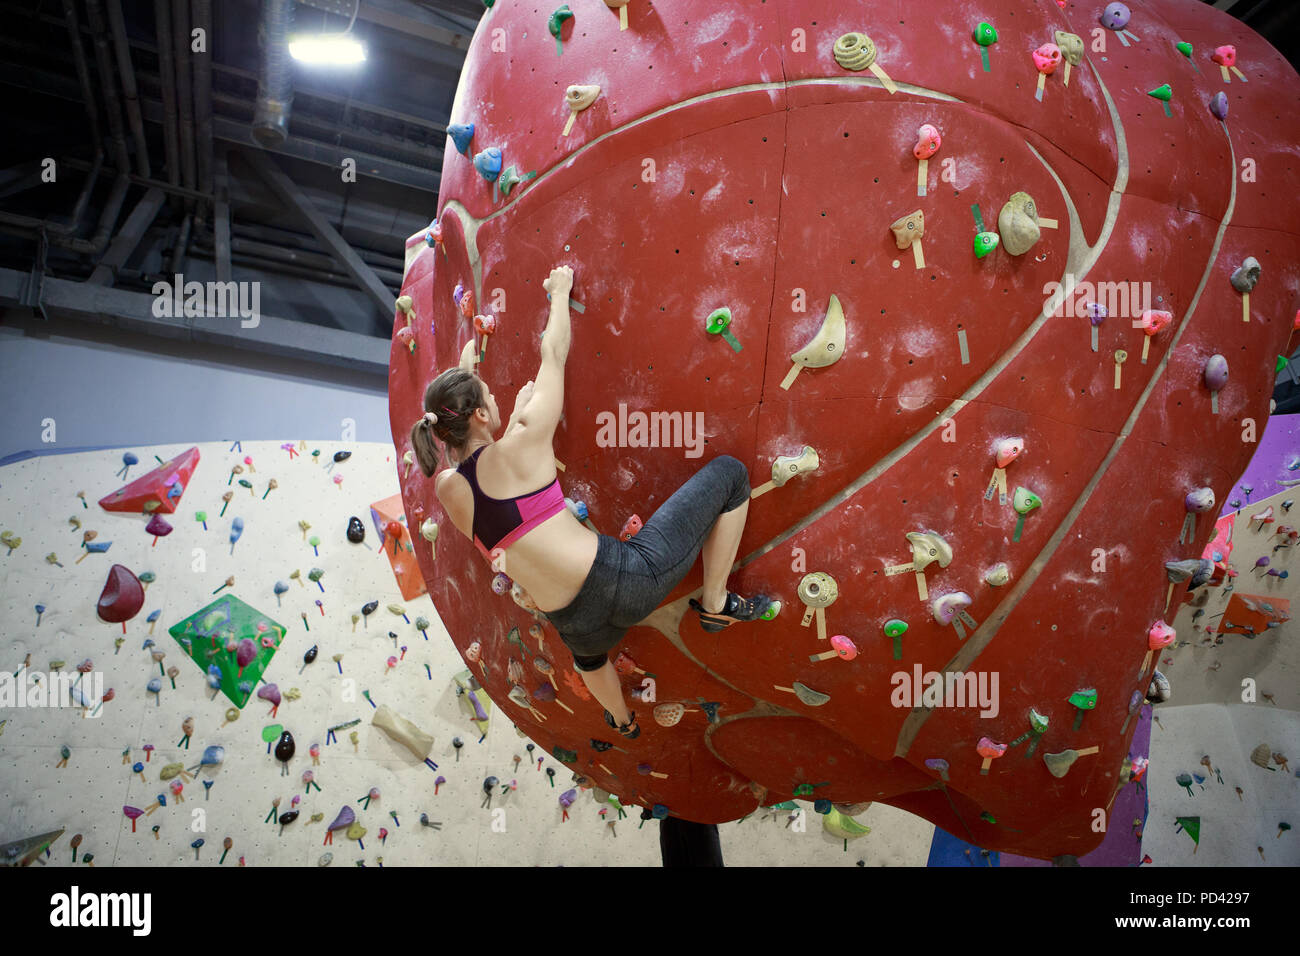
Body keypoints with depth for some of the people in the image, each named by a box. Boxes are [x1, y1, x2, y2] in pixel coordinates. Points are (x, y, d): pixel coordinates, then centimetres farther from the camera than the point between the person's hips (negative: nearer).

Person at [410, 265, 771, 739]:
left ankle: (623, 721, 75)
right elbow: (553, 353, 1)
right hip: (628, 579, -6)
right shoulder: (519, 447, -11)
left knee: (588, 652, 48)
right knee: (728, 472, 6)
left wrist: (518, 411, 32)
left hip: (577, 623, 6)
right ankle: (715, 602, 16)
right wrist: (560, 290, 18)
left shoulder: (447, 489, 3)